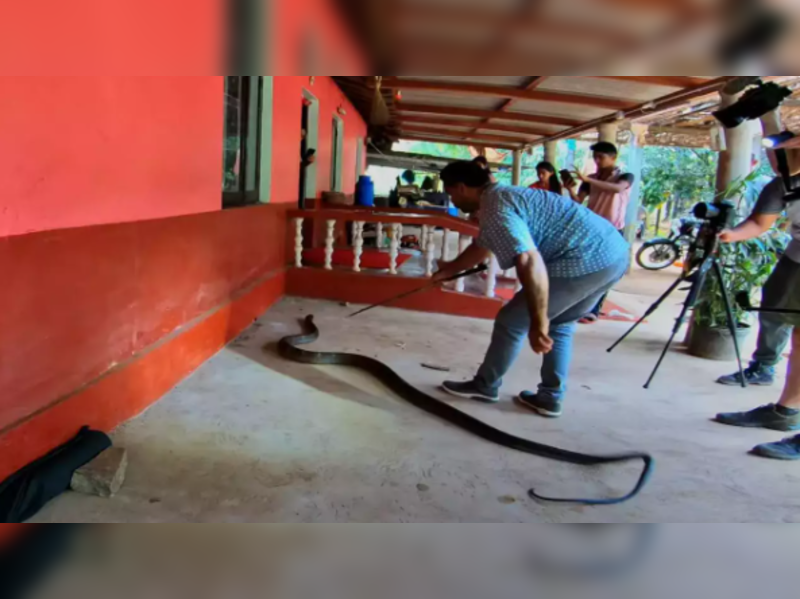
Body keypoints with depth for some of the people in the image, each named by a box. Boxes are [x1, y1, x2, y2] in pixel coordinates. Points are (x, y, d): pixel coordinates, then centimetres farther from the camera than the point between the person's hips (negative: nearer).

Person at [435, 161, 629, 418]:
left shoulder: (496, 209, -11)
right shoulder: (502, 197, 22)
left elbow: (529, 262, -25)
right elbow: (481, 246, 38)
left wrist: (538, 322, -24)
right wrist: (448, 270, 50)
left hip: (586, 262, -10)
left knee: (512, 320, 5)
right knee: (560, 325, 26)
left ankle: (485, 386, 22)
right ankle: (550, 397, 30)